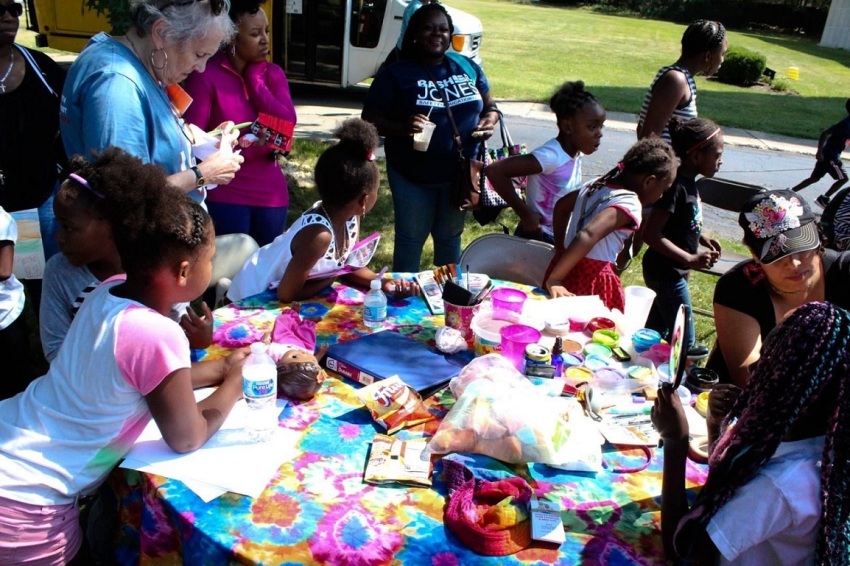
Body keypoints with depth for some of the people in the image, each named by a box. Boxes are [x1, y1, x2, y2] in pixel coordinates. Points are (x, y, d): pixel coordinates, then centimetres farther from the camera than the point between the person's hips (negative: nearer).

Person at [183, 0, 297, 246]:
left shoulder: (273, 74, 8)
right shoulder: (206, 75, -9)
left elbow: (288, 125, -6)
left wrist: (254, 78, -8)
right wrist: (256, 146, -18)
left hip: (271, 193, 5)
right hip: (224, 195, -5)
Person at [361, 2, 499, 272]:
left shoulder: (468, 67, 3)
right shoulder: (396, 74, -9)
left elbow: (490, 107, 14)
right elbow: (370, 119, -11)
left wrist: (489, 122, -10)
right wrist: (402, 128, -30)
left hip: (460, 174, 4)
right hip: (412, 176, -3)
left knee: (450, 236, 20)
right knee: (410, 238, 10)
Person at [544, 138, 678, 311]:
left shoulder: (598, 184, 7)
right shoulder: (629, 205, -18)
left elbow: (561, 206, 20)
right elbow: (588, 235, -33)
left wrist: (560, 248, 23)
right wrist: (554, 279, -34)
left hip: (568, 268, 8)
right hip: (593, 278, -8)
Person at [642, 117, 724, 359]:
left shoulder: (688, 182, 4)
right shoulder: (676, 187, -24)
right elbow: (651, 234, -28)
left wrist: (702, 238, 5)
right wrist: (691, 259, -28)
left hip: (672, 271, 9)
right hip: (666, 273, -9)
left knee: (657, 330, 23)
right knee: (684, 342, 2)